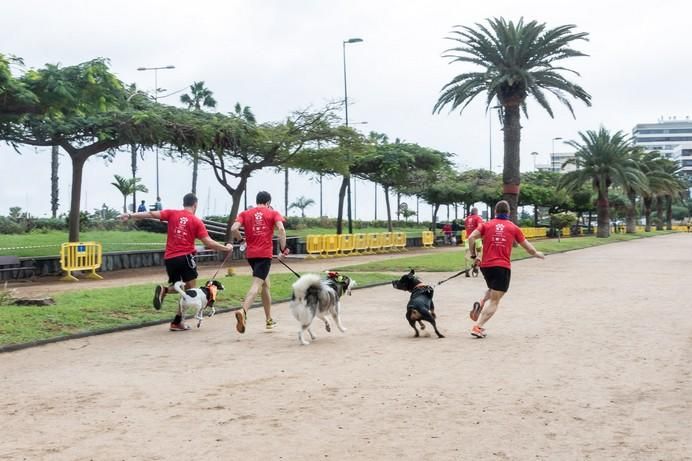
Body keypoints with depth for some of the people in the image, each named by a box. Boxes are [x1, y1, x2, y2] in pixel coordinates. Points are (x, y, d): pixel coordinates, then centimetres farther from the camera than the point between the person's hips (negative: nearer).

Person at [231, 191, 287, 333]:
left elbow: (234, 229, -5)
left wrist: (242, 240, 11)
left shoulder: (245, 213, 11)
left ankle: (269, 320, 26)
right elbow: (281, 229, -12)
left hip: (251, 253, 4)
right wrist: (283, 248, -6)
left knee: (265, 284, 20)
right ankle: (243, 311, -37)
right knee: (256, 284, -13)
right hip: (265, 253, -4)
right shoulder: (273, 213, 6)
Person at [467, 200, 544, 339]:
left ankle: (480, 304, 1)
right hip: (502, 267, -3)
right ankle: (478, 327, -12)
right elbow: (528, 248, 12)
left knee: (492, 290, 30)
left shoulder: (487, 225, 7)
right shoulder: (513, 228, 6)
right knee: (494, 302, 1)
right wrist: (537, 254, 32)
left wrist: (473, 255, 3)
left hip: (485, 265, 3)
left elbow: (471, 237, -8)